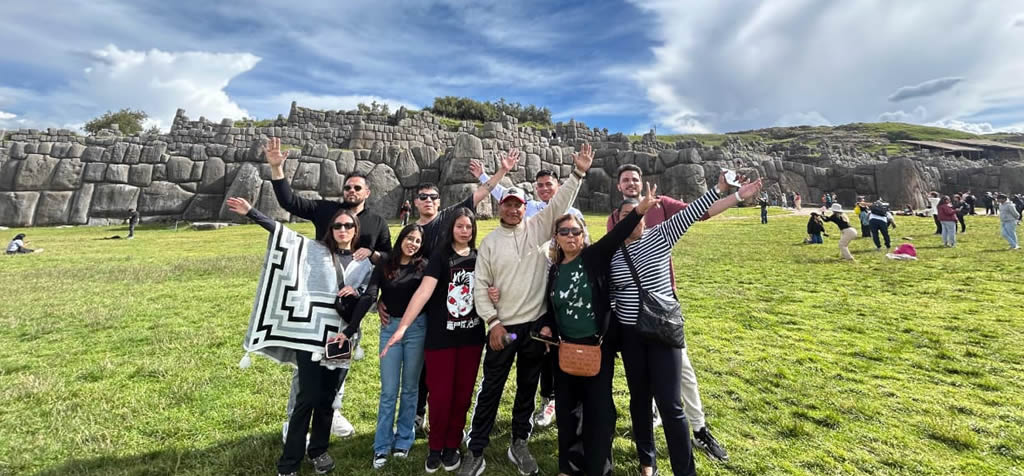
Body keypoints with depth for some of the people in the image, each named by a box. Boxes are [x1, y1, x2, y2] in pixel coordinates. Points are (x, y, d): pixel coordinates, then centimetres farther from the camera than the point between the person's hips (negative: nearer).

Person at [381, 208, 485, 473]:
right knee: (440, 394, 5)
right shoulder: (440, 256, -10)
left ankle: (452, 446, 32)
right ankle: (435, 447, 29)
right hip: (441, 337, -3)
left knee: (463, 394, 12)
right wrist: (402, 326, -31)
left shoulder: (479, 257, 3)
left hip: (472, 336, 4)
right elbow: (424, 291, -21)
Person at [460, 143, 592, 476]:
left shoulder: (538, 227, 2)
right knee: (491, 389, 9)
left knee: (528, 387, 16)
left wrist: (578, 173, -19)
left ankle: (519, 444, 35)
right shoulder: (490, 242, 0)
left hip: (536, 324, 1)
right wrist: (493, 322, -9)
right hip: (503, 326, -1)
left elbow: (560, 202, -7)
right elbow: (480, 286, -1)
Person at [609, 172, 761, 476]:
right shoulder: (611, 253, -1)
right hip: (630, 334, 2)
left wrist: (720, 189, -27)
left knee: (670, 405, 1)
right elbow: (609, 295, 4)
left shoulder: (661, 236, -4)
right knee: (639, 400, 15)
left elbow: (690, 214, -17)